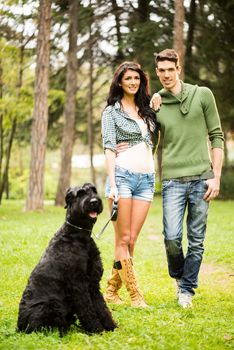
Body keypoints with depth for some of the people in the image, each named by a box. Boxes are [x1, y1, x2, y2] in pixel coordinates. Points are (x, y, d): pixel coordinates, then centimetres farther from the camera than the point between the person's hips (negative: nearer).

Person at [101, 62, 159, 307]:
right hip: (122, 175, -5)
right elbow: (109, 148, -4)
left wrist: (157, 110, 13)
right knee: (123, 239, -5)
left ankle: (111, 291, 9)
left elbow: (155, 142, 22)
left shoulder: (147, 110, 19)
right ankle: (134, 294, -3)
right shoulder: (111, 111, 5)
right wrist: (112, 184, -14)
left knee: (131, 240, 1)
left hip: (146, 178, 5)